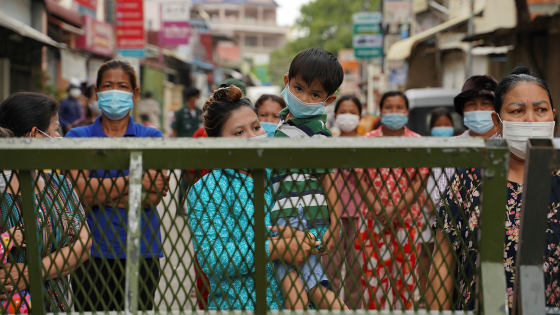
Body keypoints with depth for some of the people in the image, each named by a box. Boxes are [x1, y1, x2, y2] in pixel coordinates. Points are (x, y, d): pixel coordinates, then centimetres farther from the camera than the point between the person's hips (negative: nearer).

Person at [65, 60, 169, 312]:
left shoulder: (151, 138, 6)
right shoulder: (77, 137, 6)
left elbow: (153, 197, -7)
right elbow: (82, 192, -9)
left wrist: (100, 191, -10)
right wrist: (136, 180, -9)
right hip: (91, 251, 0)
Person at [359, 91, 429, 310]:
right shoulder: (368, 141, 5)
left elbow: (420, 181, -3)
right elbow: (361, 179, 0)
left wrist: (397, 209, -13)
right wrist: (377, 208, -13)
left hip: (407, 216, 0)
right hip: (374, 217, 0)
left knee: (405, 271, 5)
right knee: (374, 271, 0)